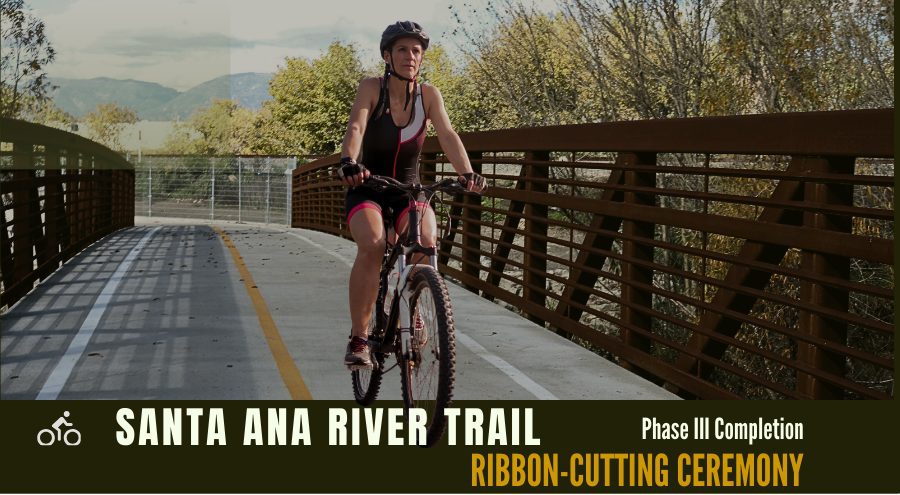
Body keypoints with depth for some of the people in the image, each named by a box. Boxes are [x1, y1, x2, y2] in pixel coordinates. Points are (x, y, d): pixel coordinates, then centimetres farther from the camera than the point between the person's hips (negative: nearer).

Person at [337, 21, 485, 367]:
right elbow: (356, 127, -25)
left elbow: (448, 136, -17)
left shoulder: (428, 95, -4)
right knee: (371, 245, -32)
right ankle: (358, 338, -22)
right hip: (367, 189, -2)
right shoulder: (371, 88, -10)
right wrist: (349, 163, -46)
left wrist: (467, 173, -35)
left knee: (426, 241, -29)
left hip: (409, 191, 2)